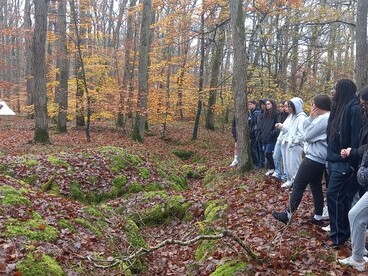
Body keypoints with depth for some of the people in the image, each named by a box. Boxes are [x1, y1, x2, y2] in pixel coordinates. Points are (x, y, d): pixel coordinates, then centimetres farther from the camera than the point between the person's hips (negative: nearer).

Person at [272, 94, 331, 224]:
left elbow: (307, 136, -15)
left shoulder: (323, 119, -21)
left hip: (313, 158, -10)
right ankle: (318, 217, 20)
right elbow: (306, 128, 12)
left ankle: (288, 214, 7)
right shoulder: (327, 118, 12)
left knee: (298, 186, -1)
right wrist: (311, 117, -1)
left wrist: (312, 117, -9)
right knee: (316, 186, 15)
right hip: (320, 159, 10)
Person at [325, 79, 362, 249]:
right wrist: (330, 159, 17)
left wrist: (352, 162, -21)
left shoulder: (354, 108, -15)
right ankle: (343, 232, 22)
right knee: (341, 197, 13)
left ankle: (338, 237, 2)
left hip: (344, 162, -9)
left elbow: (356, 137, -20)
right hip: (335, 160, 9)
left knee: (334, 196, -7)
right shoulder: (340, 108, 14)